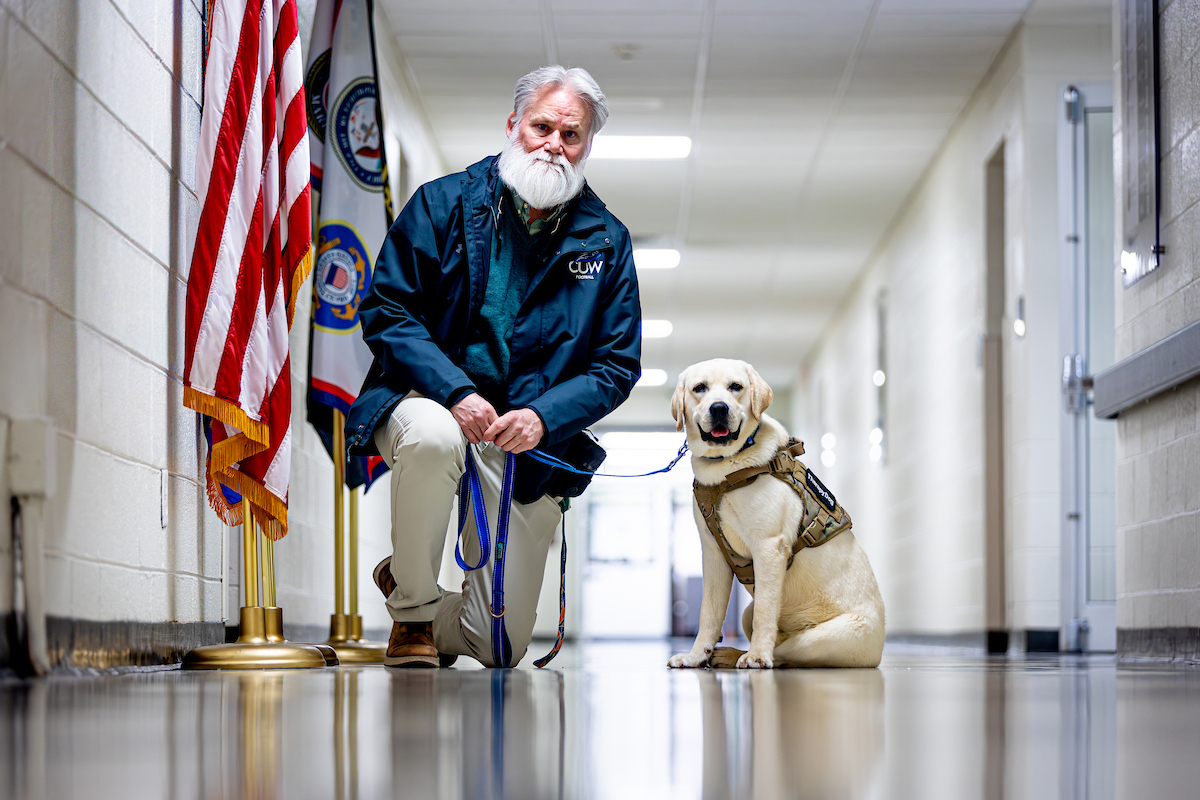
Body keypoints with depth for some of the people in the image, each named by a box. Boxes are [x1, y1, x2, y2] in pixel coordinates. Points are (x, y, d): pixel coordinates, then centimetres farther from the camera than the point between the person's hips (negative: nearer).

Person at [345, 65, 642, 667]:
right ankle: (411, 608, -15)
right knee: (433, 436, -42)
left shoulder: (605, 242, 4)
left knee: (503, 647, -3)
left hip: (530, 442, 2)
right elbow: (385, 312, -6)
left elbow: (618, 364, 3)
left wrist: (543, 417, -16)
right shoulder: (443, 204, -2)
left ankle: (441, 623, 38)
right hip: (429, 398, -2)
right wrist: (456, 392, -22)